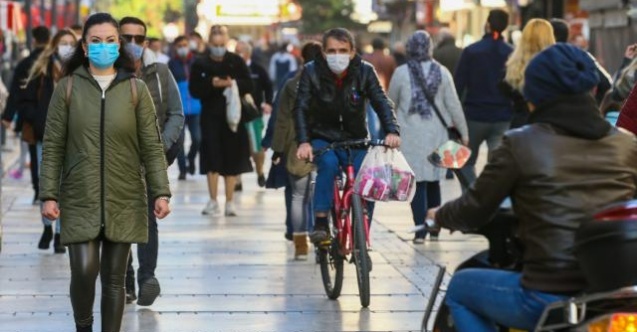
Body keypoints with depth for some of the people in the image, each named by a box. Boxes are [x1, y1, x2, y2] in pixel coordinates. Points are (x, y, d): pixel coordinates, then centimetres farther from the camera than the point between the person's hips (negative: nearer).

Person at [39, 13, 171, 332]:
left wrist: (161, 193, -6)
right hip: (79, 200, -1)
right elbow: (53, 146, 1)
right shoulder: (67, 88, 0)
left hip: (124, 200, 1)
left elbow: (152, 146, 2)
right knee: (84, 271, -13)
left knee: (114, 278, 5)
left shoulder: (136, 89, 1)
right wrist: (49, 195, -6)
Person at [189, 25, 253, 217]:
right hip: (210, 116, -1)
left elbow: (249, 86, 3)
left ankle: (229, 202, 12)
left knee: (232, 160, 3)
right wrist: (211, 84, -17)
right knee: (212, 159, -5)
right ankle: (213, 201, 3)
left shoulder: (237, 62, 4)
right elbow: (194, 91, -2)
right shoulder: (200, 64, 3)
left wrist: (234, 84, -17)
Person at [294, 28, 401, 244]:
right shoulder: (312, 72, -11)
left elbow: (382, 103, -13)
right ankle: (320, 223, -27)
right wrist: (303, 142, -31)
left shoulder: (364, 72, -8)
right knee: (328, 164, -33)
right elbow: (301, 108, -16)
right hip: (322, 139, -2)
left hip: (354, 141, 2)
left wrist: (392, 131, -32)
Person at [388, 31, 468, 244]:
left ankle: (421, 230, -7)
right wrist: (463, 132, 11)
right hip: (436, 134, 2)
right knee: (433, 180, 14)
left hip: (410, 135, -2)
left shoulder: (401, 73, -5)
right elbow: (453, 104, 2)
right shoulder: (441, 72, -1)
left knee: (417, 182, 0)